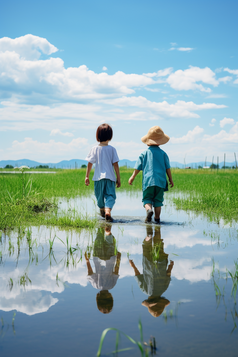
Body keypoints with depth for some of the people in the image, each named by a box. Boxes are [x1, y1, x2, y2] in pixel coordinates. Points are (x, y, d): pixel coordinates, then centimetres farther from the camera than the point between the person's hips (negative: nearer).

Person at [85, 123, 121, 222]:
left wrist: (87, 176, 8)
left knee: (100, 195, 19)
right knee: (110, 195, -4)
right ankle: (108, 211, -28)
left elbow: (90, 164, 1)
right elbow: (115, 165, -2)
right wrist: (118, 178, 4)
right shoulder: (112, 149, -1)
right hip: (110, 177, -2)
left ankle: (102, 210, 38)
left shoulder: (94, 149, 0)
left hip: (98, 177, 2)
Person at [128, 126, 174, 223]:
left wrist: (132, 177, 20)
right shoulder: (163, 153, 4)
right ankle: (157, 218, 10)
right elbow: (168, 168, 5)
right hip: (161, 181, 1)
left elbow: (138, 167, 7)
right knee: (158, 200, 9)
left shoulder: (144, 153, 3)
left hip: (148, 180, -1)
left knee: (147, 199, 4)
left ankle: (149, 210, -24)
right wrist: (170, 180, 15)